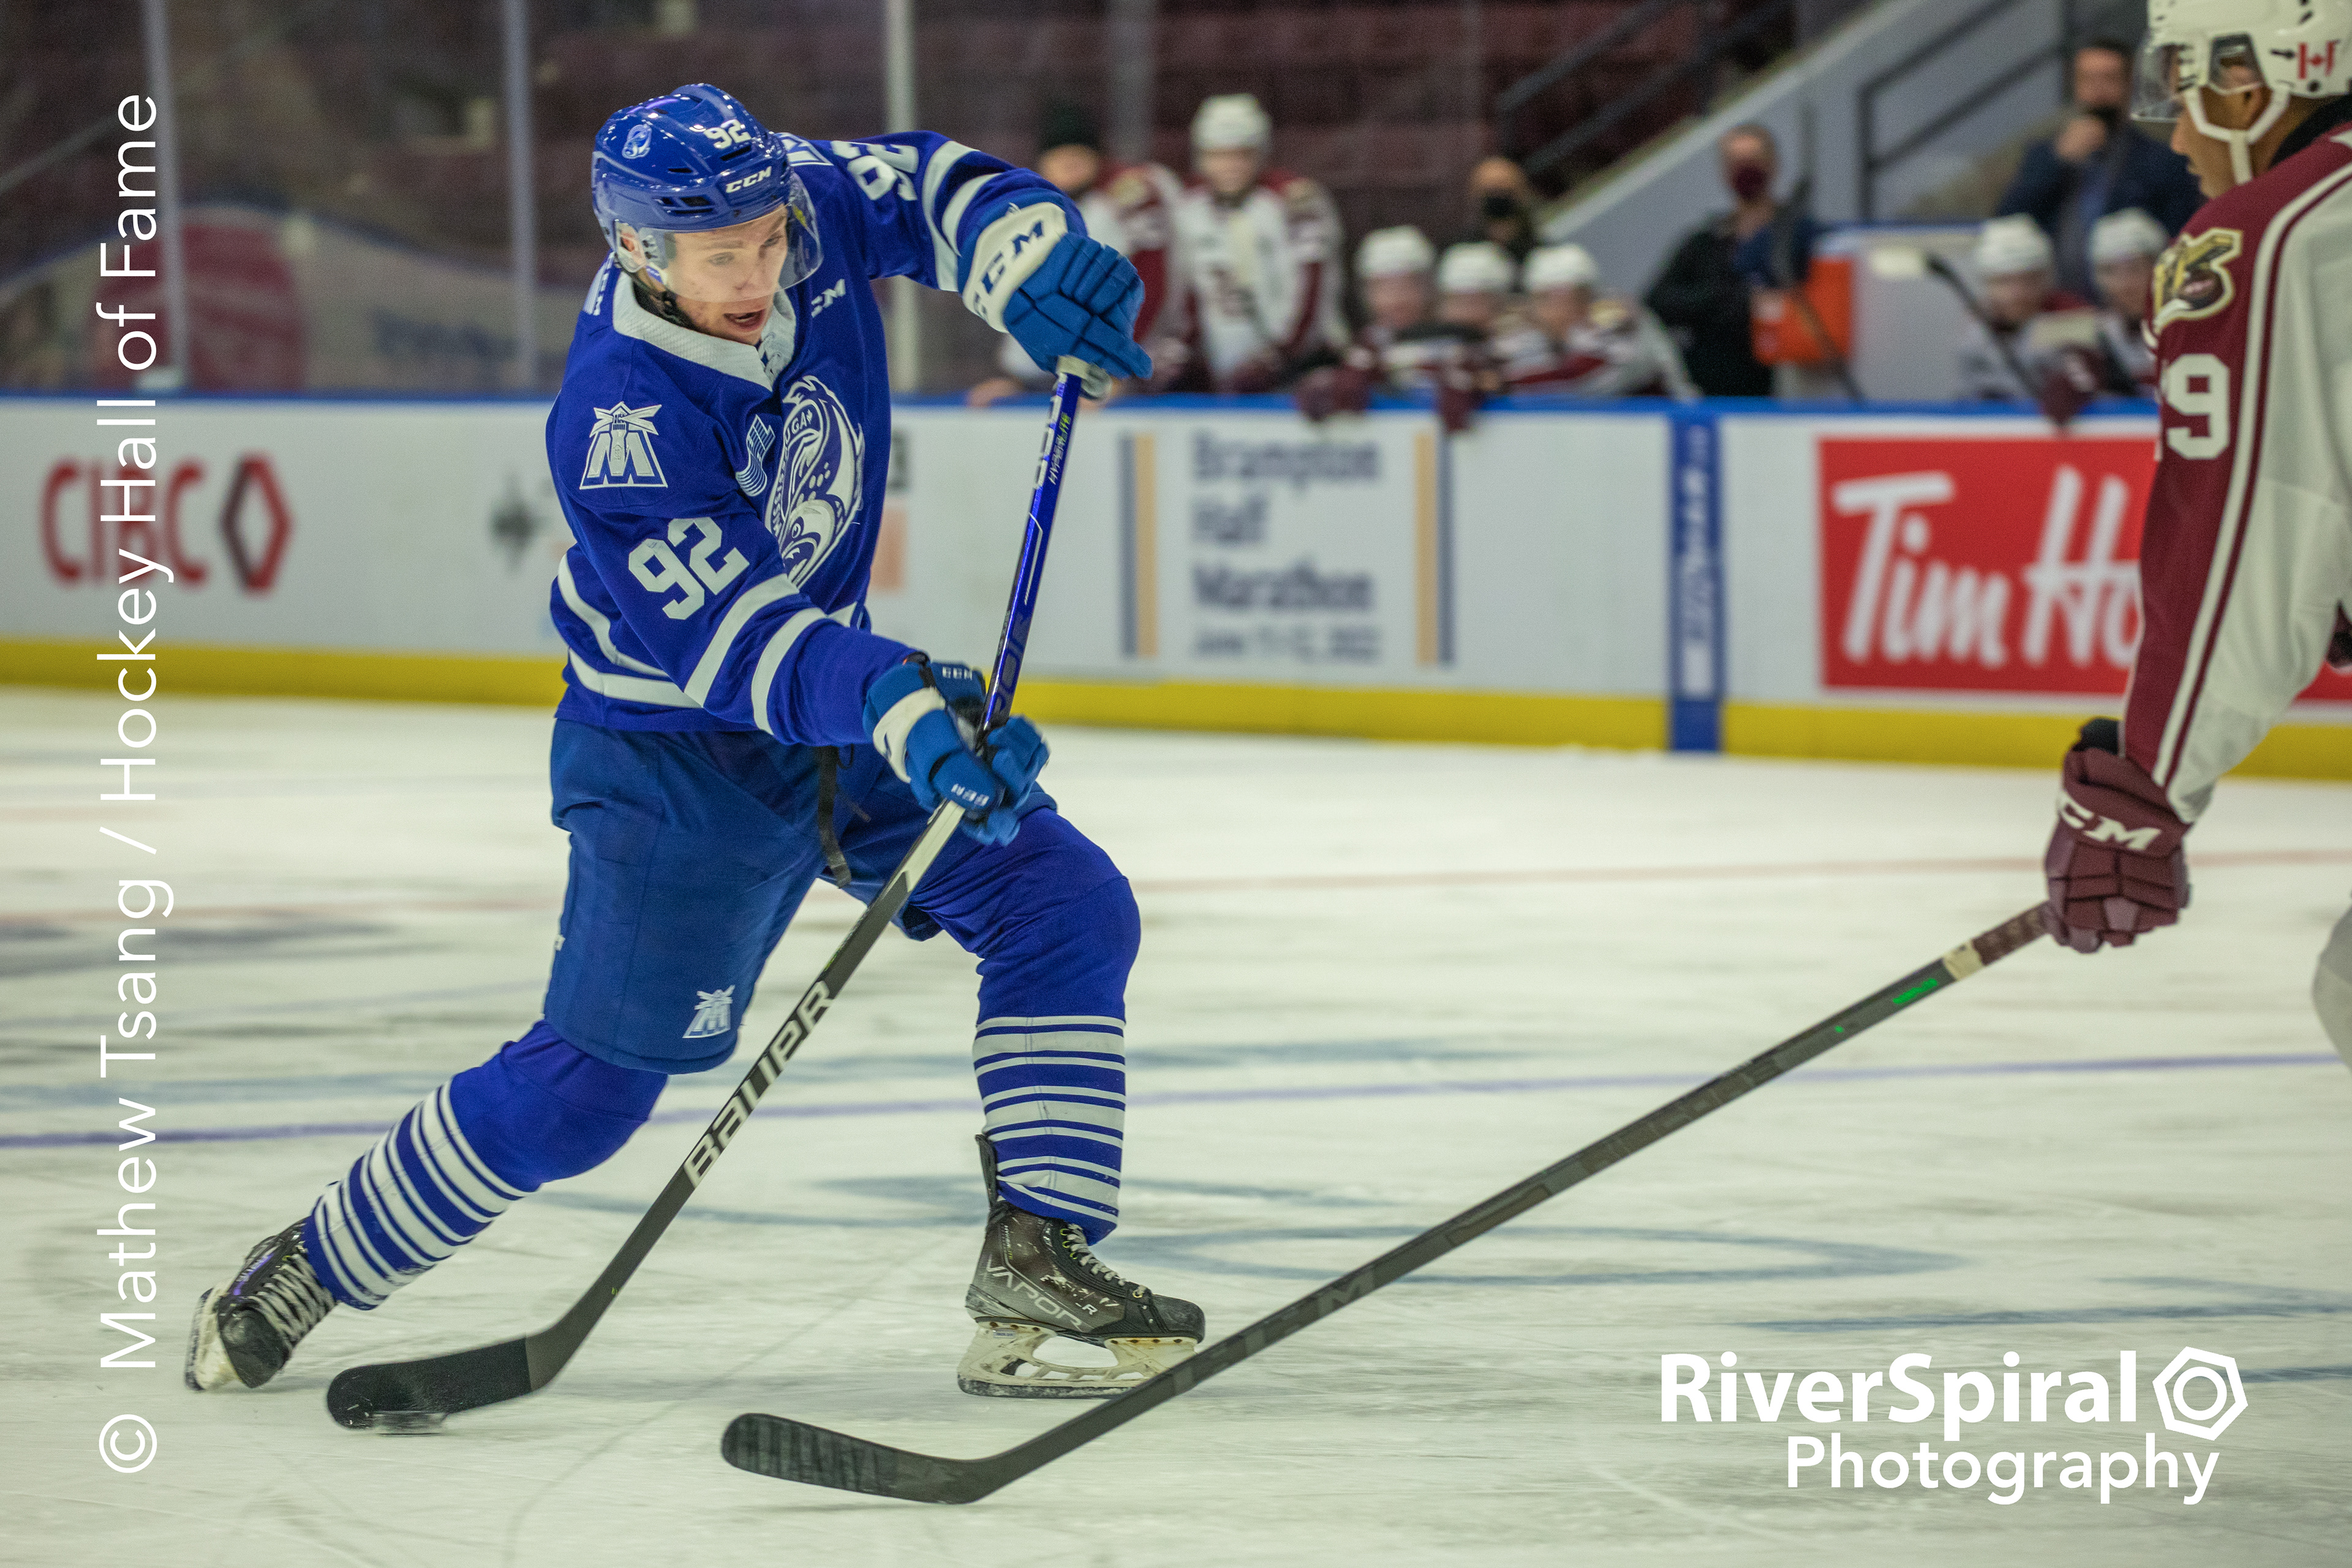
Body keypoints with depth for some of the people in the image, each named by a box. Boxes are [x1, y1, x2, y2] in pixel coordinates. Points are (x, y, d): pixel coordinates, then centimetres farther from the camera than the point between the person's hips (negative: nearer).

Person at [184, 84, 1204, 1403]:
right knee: (590, 1083, -7)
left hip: (840, 679, 7)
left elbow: (928, 188, 5)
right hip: (672, 742, -7)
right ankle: (300, 1277, 10)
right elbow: (725, 637, -37)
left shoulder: (797, 207, -14)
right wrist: (901, 713, -49)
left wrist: (1036, 266, -15)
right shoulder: (620, 421, -33)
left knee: (1069, 908, -6)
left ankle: (1037, 1263, -5)